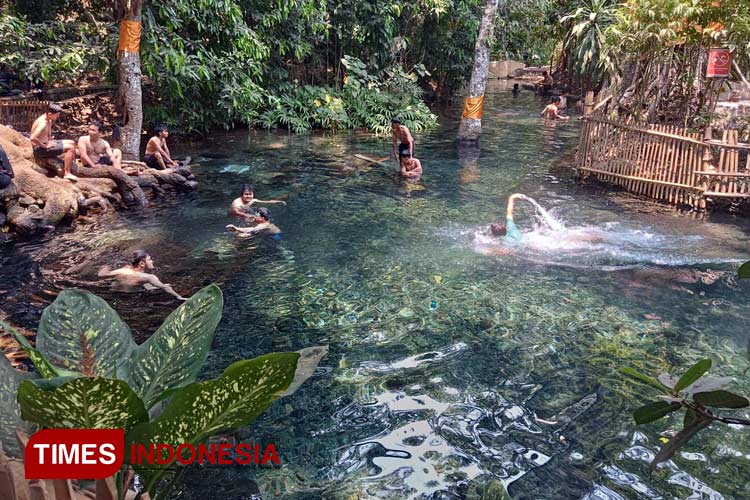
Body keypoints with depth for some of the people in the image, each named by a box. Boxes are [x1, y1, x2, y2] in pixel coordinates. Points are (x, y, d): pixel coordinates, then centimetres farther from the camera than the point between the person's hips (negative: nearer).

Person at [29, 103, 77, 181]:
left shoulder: (49, 121, 5)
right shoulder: (43, 123, -25)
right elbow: (33, 138, -35)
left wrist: (50, 139, 6)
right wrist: (45, 146, -24)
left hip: (46, 143, 10)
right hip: (40, 149, -10)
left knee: (72, 143, 13)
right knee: (70, 148, -18)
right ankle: (67, 173, -14)